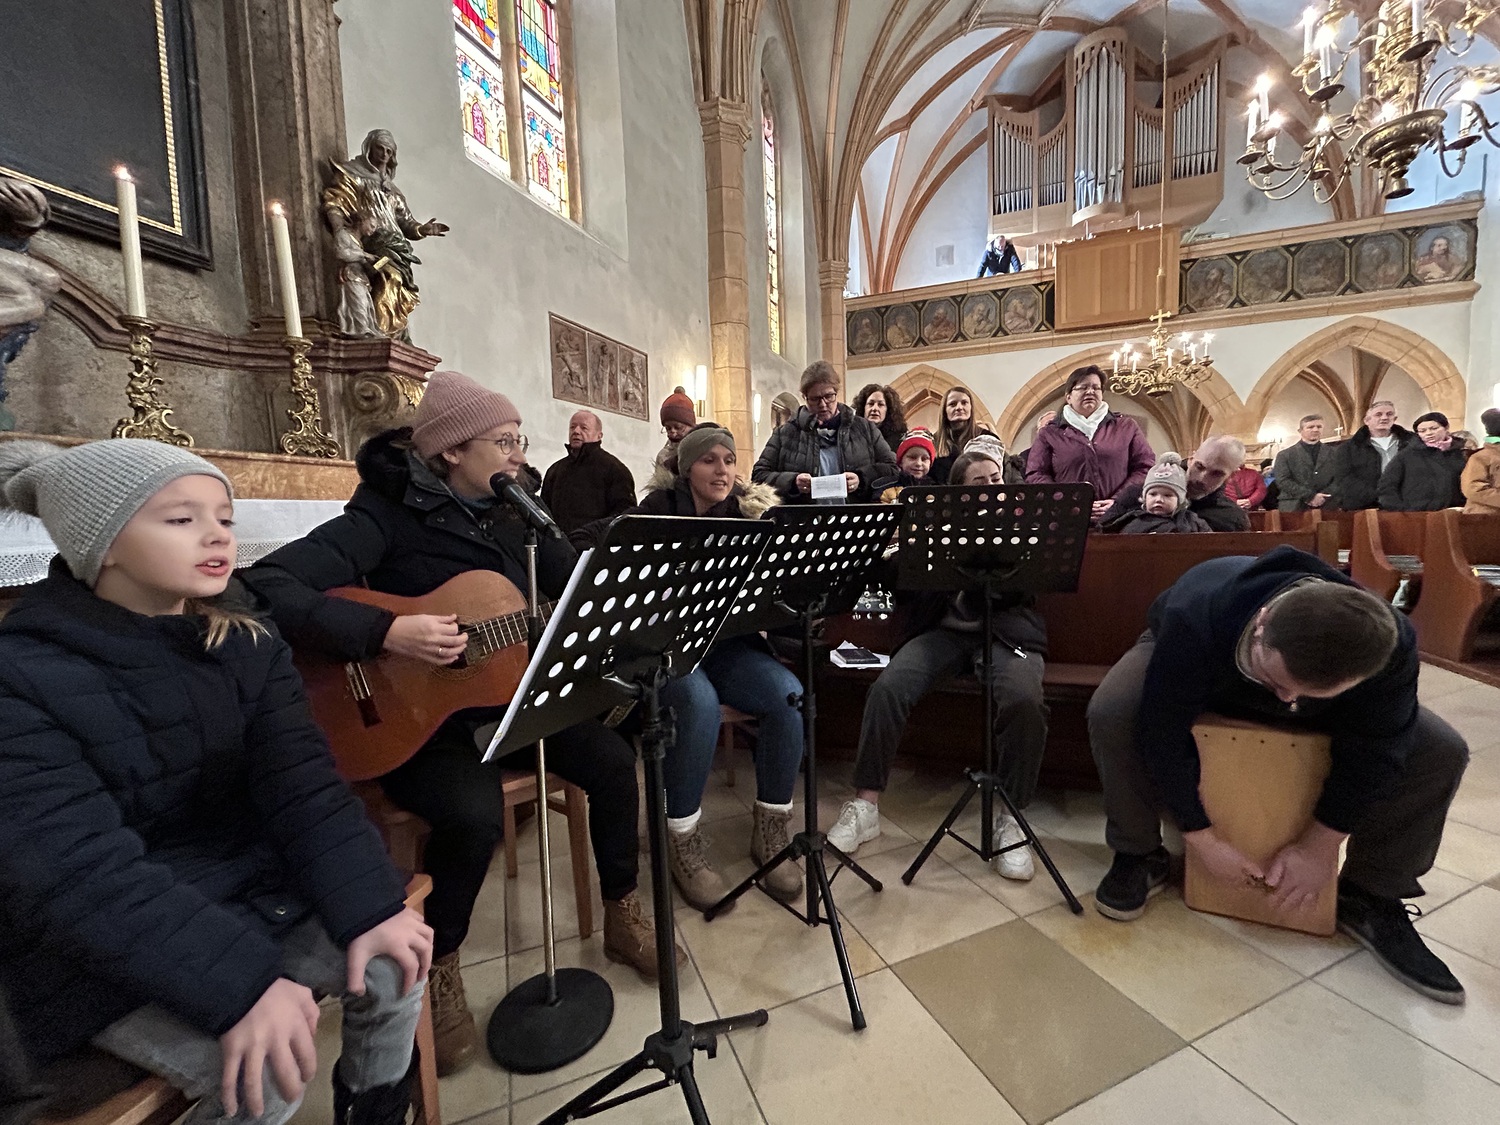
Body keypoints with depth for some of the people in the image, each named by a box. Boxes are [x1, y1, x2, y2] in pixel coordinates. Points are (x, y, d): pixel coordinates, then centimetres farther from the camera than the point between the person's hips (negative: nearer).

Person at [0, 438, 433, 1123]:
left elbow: (302, 786, -10)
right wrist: (238, 985, -32)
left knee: (392, 963, -9)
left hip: (250, 886, 5)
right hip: (102, 947, -4)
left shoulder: (247, 646, -1)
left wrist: (370, 907, -21)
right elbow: (78, 873, -25)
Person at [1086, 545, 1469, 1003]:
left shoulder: (1390, 647, -34)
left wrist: (1319, 845, -17)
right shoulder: (1196, 618, -45)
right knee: (1111, 716, -34)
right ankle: (1139, 856, -10)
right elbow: (1163, 734, -37)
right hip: (1189, 665, -3)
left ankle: (1370, 898, 4)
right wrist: (1202, 839, -29)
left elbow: (1370, 754, -21)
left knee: (1441, 753, -16)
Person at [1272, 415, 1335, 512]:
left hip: (1326, 506, 3)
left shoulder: (1333, 454, 15)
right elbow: (1283, 481, -5)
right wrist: (1310, 496, -13)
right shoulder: (1285, 455, 6)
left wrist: (1323, 496, -9)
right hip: (1294, 507, -3)